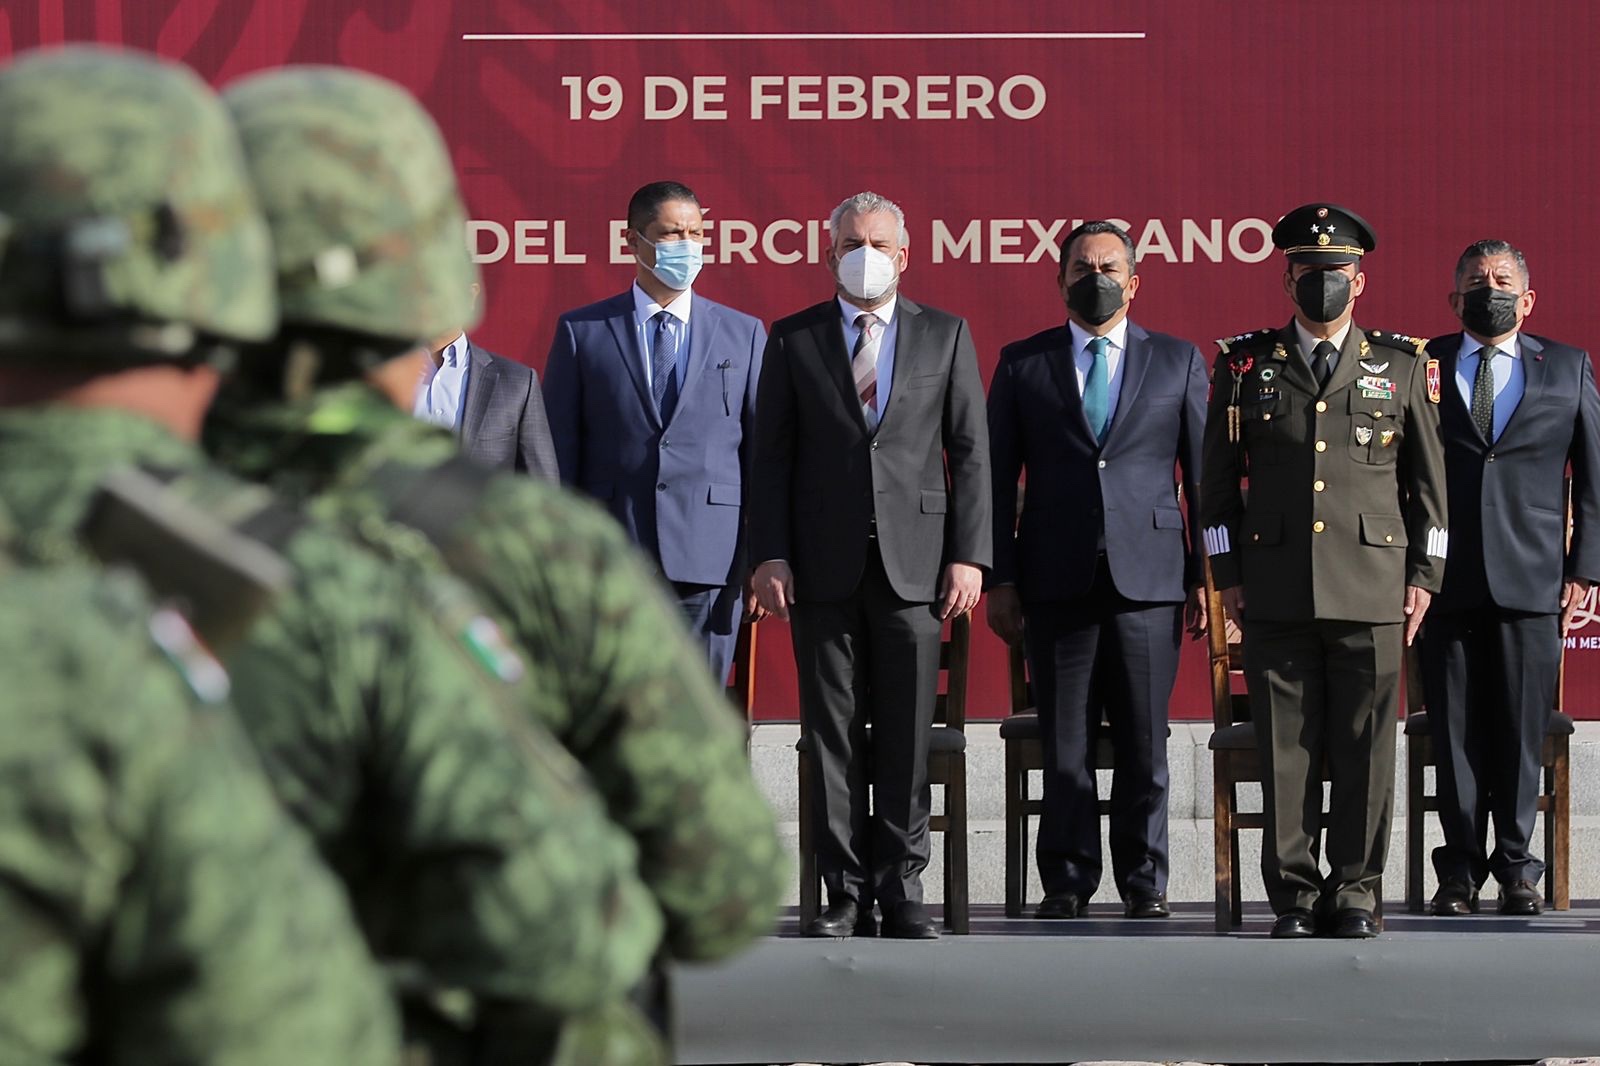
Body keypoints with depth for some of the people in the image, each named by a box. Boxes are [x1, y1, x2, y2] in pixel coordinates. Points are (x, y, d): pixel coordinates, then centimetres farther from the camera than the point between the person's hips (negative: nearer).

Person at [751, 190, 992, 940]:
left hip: (913, 562, 0)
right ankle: (845, 891, 7)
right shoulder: (792, 340, 8)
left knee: (907, 737, 1)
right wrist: (770, 555, -4)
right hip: (823, 567, 0)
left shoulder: (946, 336, 9)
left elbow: (970, 451, 6)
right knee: (831, 734, 2)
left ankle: (901, 891, 8)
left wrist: (969, 555, -3)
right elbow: (771, 455, 6)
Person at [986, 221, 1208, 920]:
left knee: (1144, 744, 1)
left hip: (1148, 577, 0)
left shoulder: (1178, 362, 10)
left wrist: (1206, 576, 3)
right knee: (1064, 745, 2)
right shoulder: (1021, 363, 10)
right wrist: (1000, 579, 1)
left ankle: (1144, 883, 11)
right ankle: (1066, 883, 10)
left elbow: (1204, 476, 9)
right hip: (1056, 581, 0)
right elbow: (997, 477, 8)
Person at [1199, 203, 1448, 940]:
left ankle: (1355, 893, 10)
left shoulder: (1403, 367, 10)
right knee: (1285, 748, 0)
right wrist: (1227, 575, 6)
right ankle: (1293, 896, 7)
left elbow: (1429, 479, 12)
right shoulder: (1245, 366, 9)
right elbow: (1218, 479, 11)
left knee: (1365, 748, 1)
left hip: (1373, 593, 0)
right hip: (1276, 595, 0)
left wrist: (1424, 575, 6)